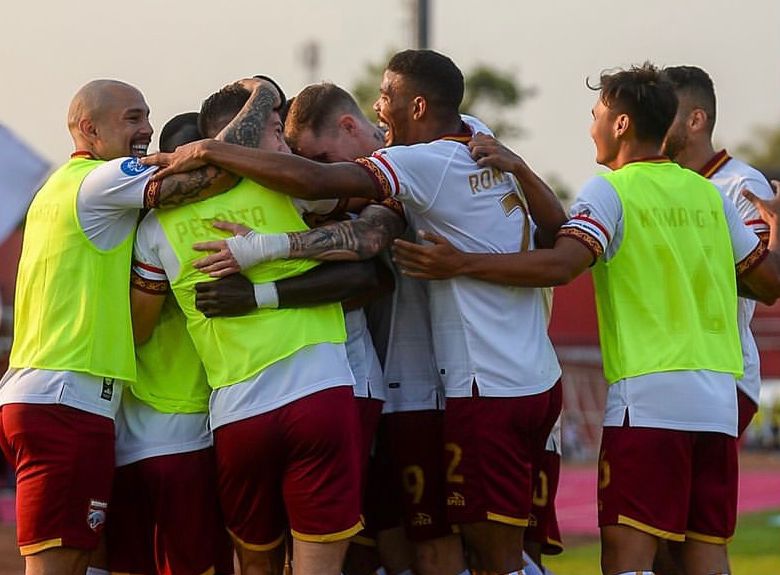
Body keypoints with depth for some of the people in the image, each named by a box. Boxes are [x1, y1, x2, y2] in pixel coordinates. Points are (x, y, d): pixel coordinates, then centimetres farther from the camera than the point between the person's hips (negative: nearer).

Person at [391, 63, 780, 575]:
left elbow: (560, 265, -18)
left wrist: (461, 263, -15)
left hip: (647, 398, -6)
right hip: (719, 397, 6)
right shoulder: (709, 194, 15)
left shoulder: (611, 191, -2)